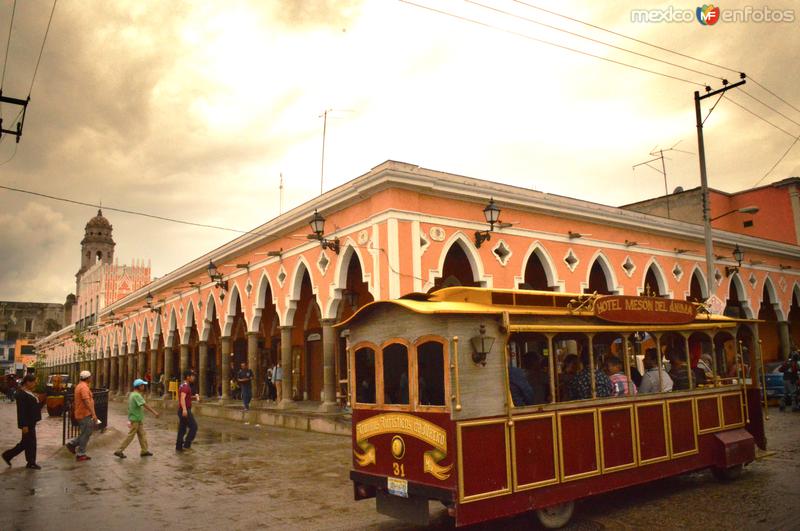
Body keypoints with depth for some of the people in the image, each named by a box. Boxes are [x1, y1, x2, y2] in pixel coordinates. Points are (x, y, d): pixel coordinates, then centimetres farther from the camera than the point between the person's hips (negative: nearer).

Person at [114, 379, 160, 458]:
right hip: (135, 420, -10)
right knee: (130, 436, -1)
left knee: (142, 435, 11)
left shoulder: (132, 394, 11)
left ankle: (144, 451, 17)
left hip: (138, 419, 10)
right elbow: (145, 405, -27)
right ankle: (119, 451, 7)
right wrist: (155, 412, -29)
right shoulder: (137, 395, -21)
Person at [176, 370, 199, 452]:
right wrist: (184, 409, -42)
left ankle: (179, 447, 16)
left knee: (182, 429, 12)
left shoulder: (183, 385, 16)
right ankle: (186, 445, -5)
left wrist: (194, 397, 11)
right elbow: (182, 398, -31)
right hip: (185, 411, -10)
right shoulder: (186, 386, -16)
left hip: (183, 411, 10)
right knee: (194, 427, -5)